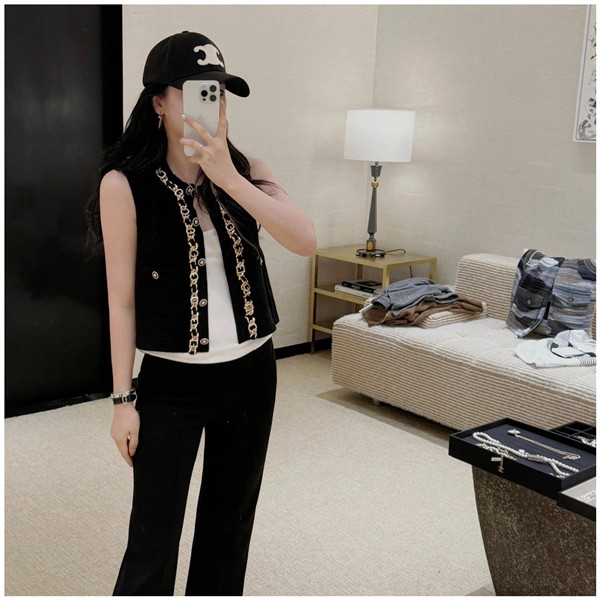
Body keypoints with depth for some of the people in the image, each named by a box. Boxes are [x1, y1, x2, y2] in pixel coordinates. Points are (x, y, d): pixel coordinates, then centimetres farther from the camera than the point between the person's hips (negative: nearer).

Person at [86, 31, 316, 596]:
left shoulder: (246, 171, 0)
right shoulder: (124, 185, -10)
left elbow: (305, 241, -16)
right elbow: (122, 301, -8)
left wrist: (227, 177, -24)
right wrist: (123, 400, -6)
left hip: (251, 372, 4)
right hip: (171, 380, -3)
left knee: (229, 526, 19)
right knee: (153, 541, 5)